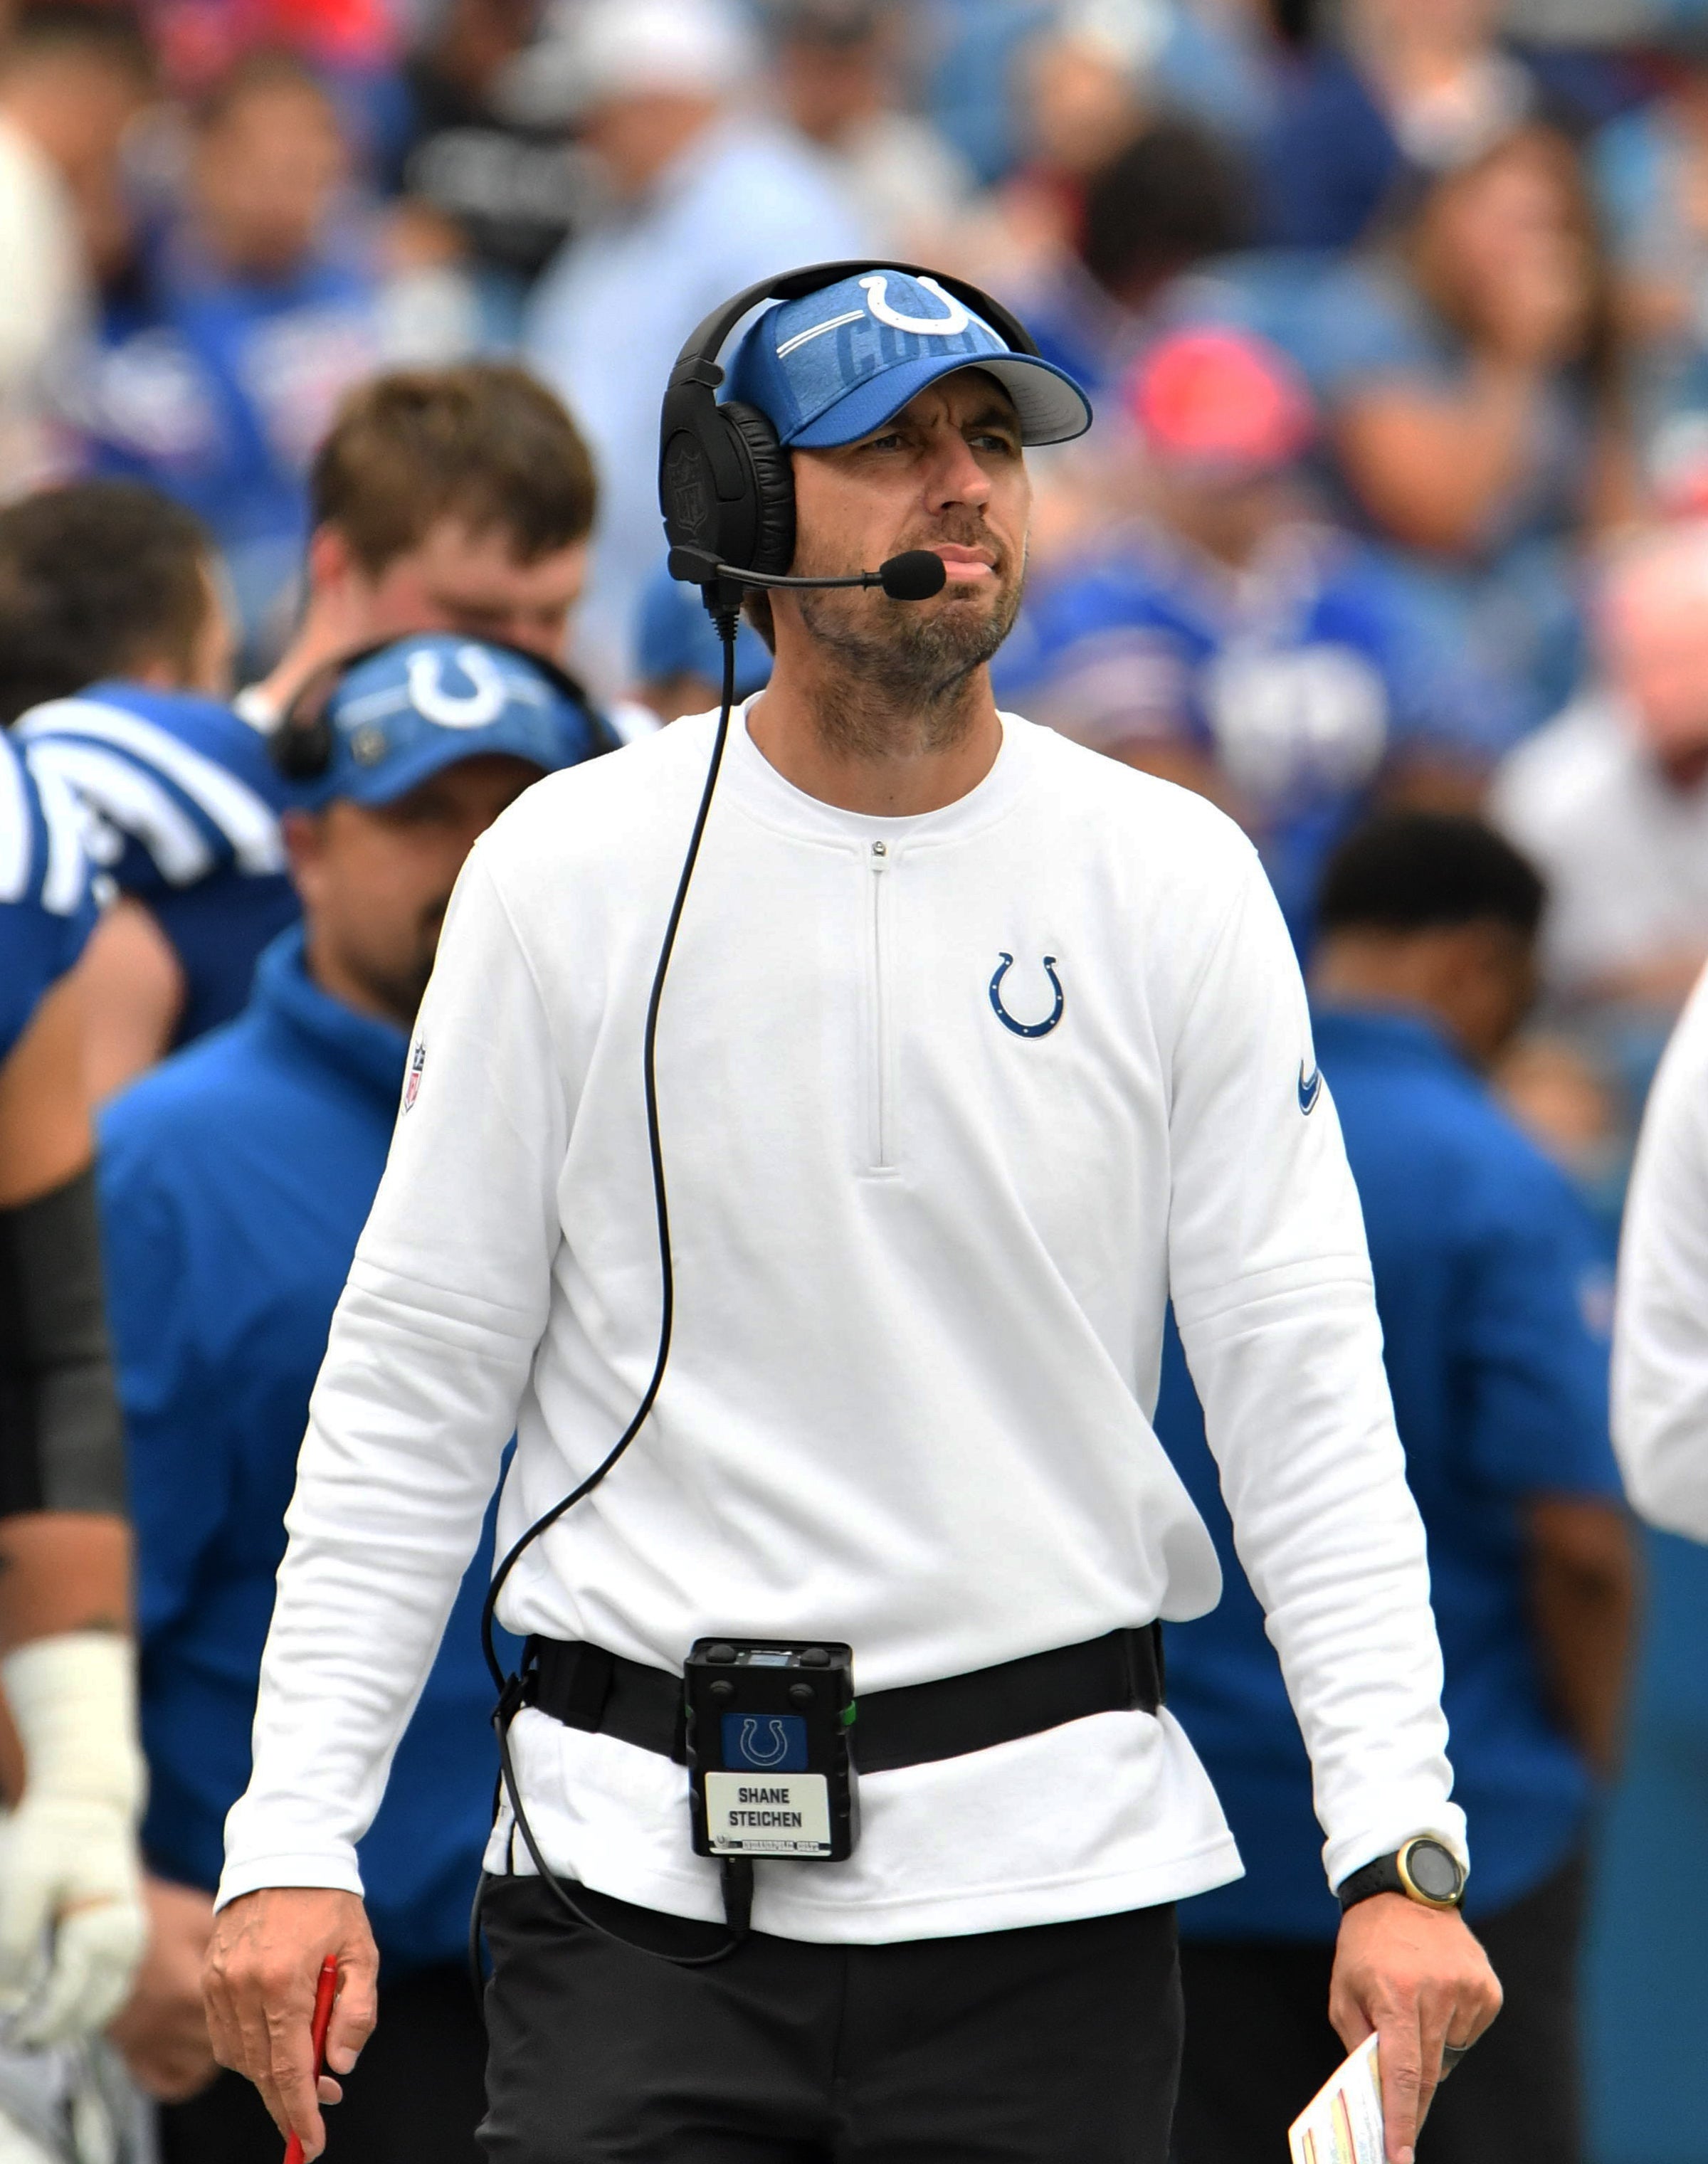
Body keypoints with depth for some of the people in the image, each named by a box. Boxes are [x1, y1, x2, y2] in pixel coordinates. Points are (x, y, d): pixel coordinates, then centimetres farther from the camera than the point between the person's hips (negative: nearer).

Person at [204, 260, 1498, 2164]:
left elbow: (1302, 1388, 1)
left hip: (1046, 1864, 1)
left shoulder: (1169, 881, 3)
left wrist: (1395, 1854, -9)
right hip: (634, 1872, -1)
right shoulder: (568, 875, 1)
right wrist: (294, 1838, -4)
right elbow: (413, 1386, 4)